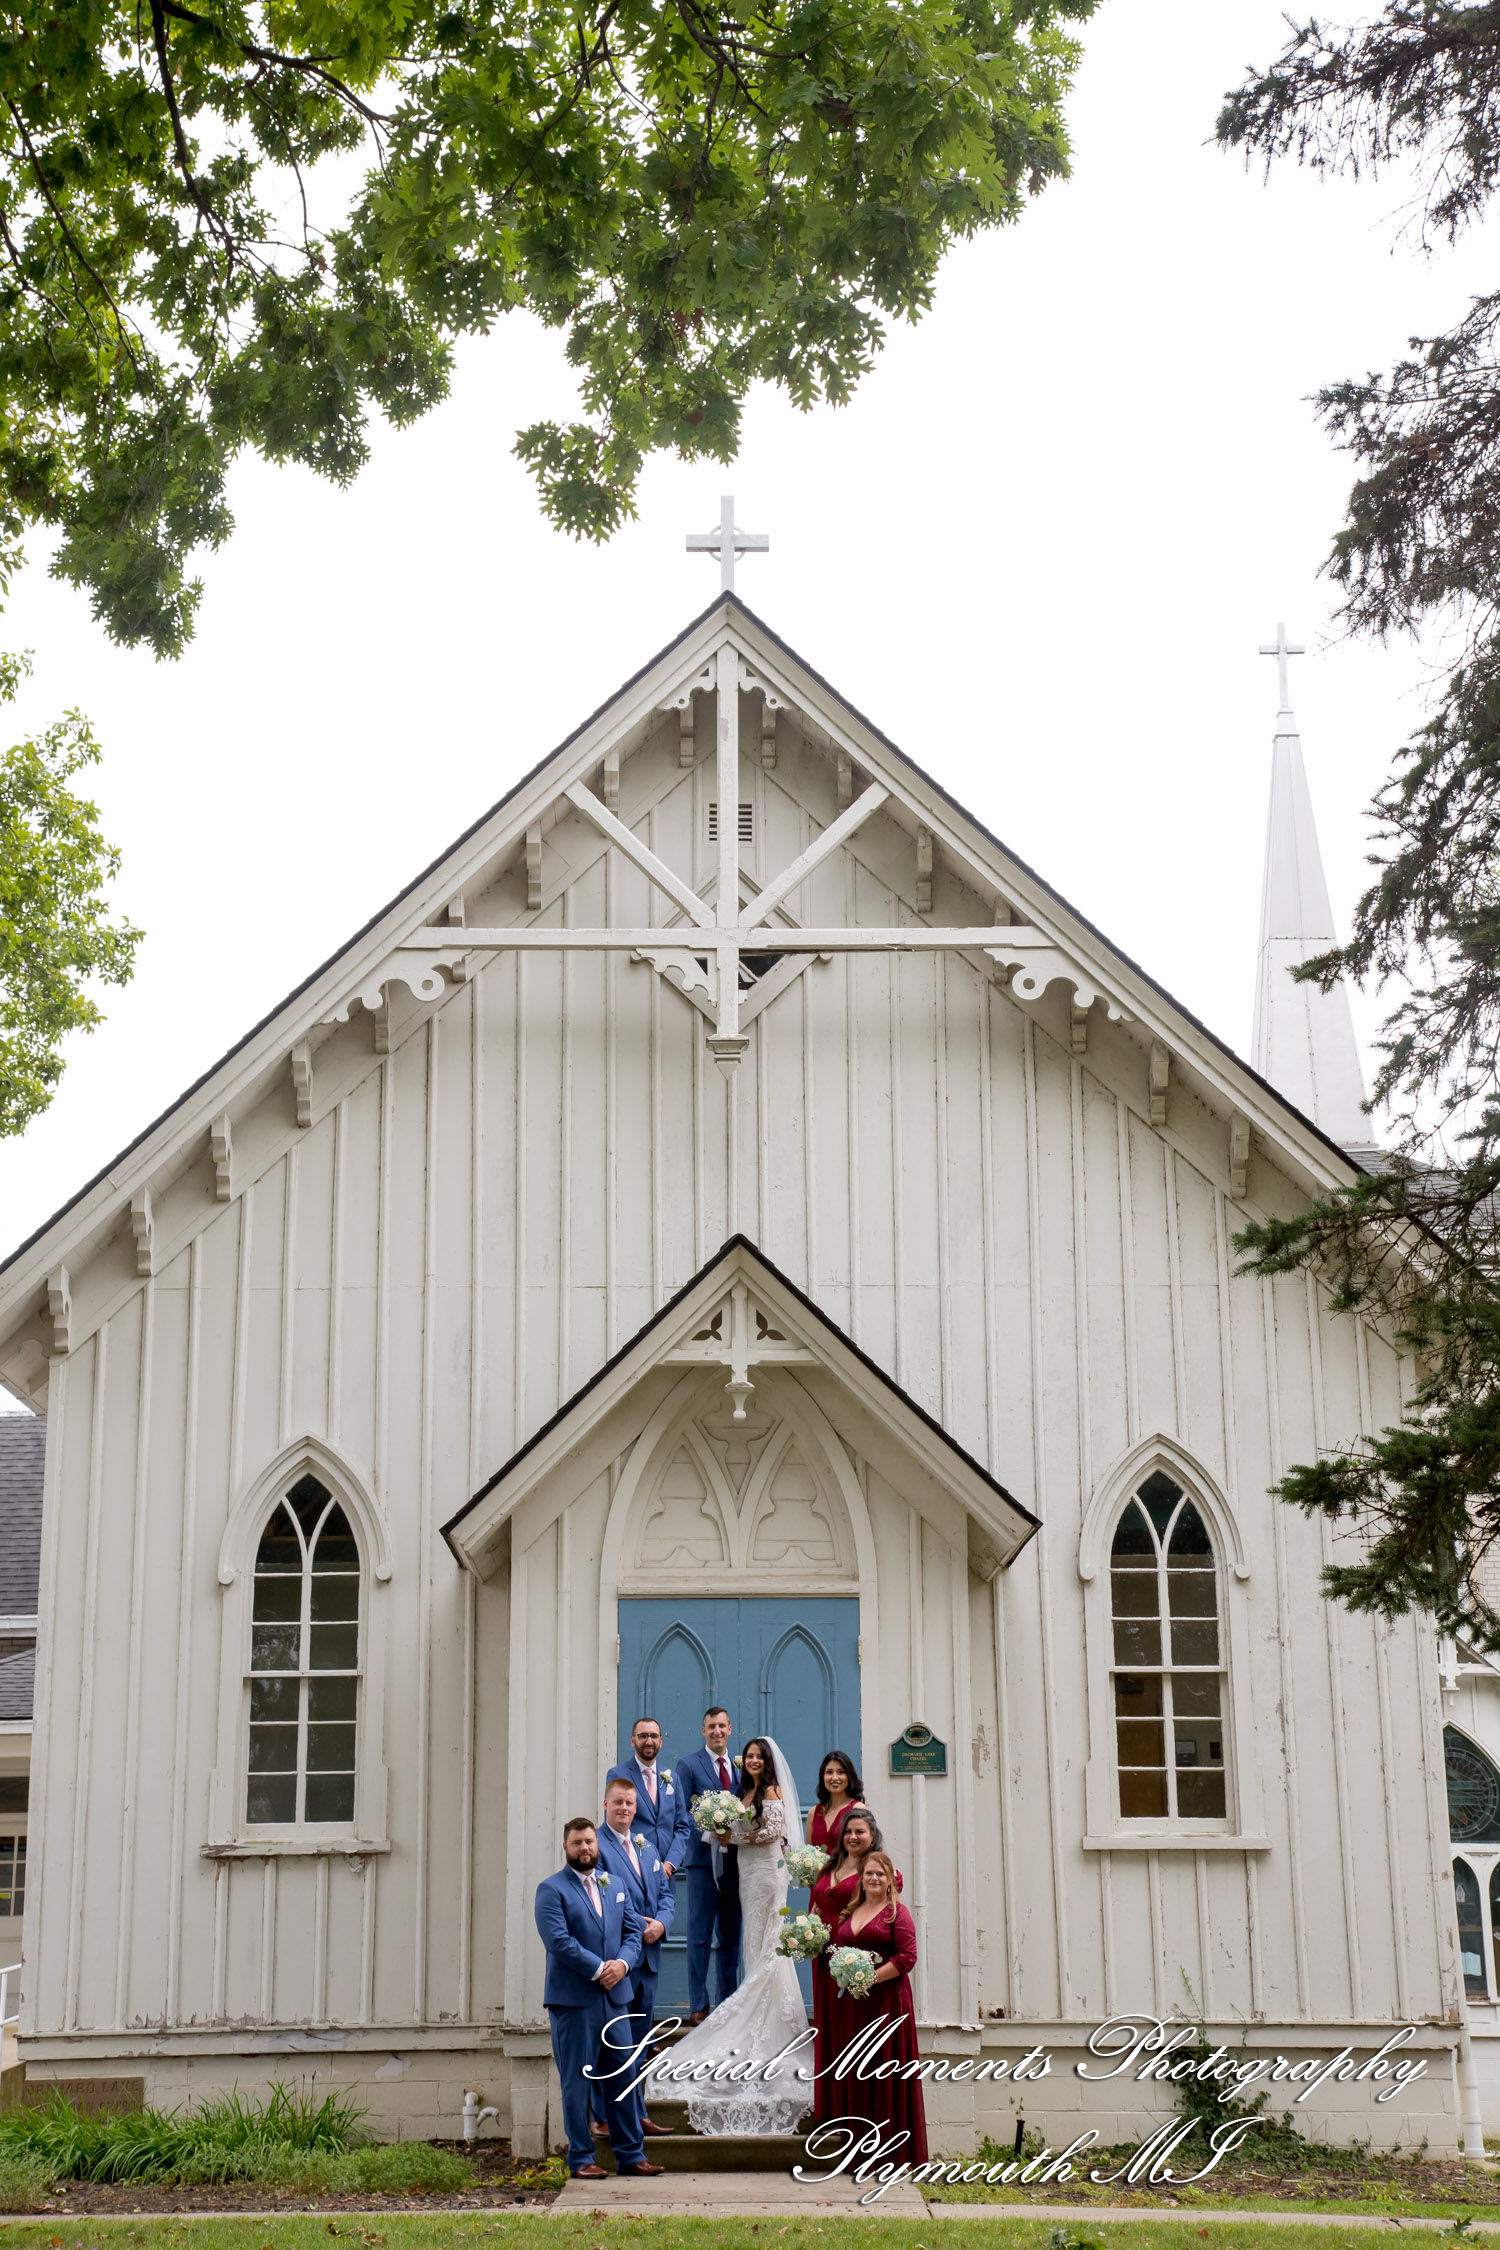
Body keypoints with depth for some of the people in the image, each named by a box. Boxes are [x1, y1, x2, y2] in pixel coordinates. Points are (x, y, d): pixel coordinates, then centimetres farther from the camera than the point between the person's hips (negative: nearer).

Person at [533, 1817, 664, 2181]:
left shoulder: (615, 1885, 17)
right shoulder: (551, 1890, -3)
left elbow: (634, 1930, 12)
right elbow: (559, 1940, -14)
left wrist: (623, 1963, -8)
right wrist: (598, 1970, -17)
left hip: (614, 1995, 5)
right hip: (573, 1999, -5)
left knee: (624, 2076, 7)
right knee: (577, 2082, 0)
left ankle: (630, 2154, 15)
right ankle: (581, 2159, 7)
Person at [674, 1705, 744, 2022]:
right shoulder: (689, 1764, 0)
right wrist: (708, 1833, -18)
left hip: (733, 1859, 5)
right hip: (702, 1857, -5)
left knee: (731, 1935, 10)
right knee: (699, 1934, -3)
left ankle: (728, 2004, 17)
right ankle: (698, 2006, 1)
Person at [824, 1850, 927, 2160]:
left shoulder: (897, 1913, -1)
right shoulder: (850, 1912, 16)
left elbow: (908, 1957, -9)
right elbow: (837, 1949, 24)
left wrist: (872, 1977, -17)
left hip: (886, 2000, -6)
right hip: (849, 2002, 6)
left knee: (886, 2073, -4)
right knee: (853, 2073, 5)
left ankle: (891, 2151, 1)